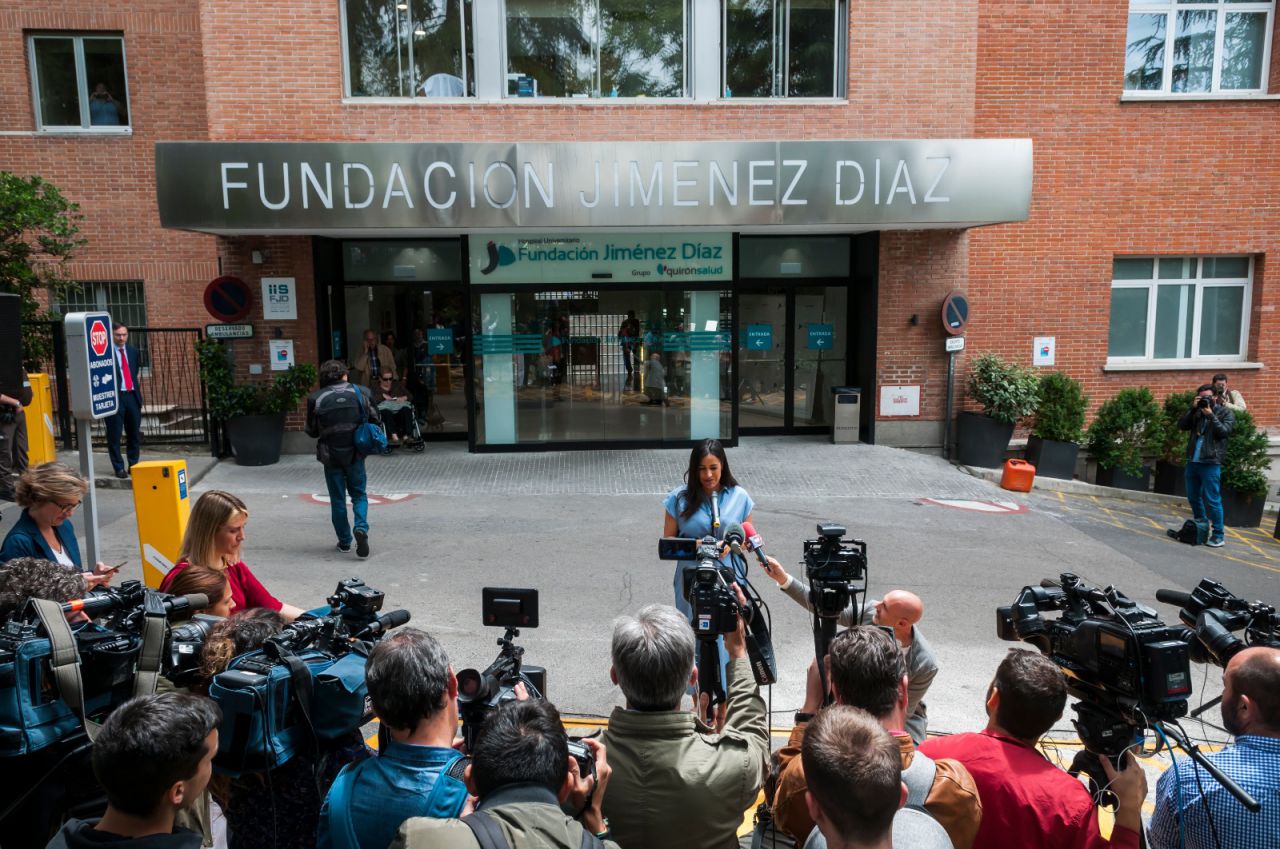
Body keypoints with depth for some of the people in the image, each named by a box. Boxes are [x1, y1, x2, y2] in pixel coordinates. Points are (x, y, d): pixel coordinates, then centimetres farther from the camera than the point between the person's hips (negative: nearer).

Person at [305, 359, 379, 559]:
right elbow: (375, 421, 1)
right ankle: (361, 527, -10)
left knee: (337, 500, 12)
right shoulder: (361, 393, -5)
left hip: (331, 457, 0)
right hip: (355, 455, 1)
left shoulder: (316, 399, -7)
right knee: (359, 494, 14)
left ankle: (344, 541, 17)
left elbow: (312, 431, 1)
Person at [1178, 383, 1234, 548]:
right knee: (1193, 497, 14)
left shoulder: (1226, 413, 3)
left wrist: (1210, 415, -14)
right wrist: (1192, 408, -4)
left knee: (1212, 500, -6)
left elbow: (1223, 431, -12)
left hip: (1210, 463, -6)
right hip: (1193, 461, 6)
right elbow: (1181, 425, 2)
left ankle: (1218, 535, 0)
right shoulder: (1197, 412, 14)